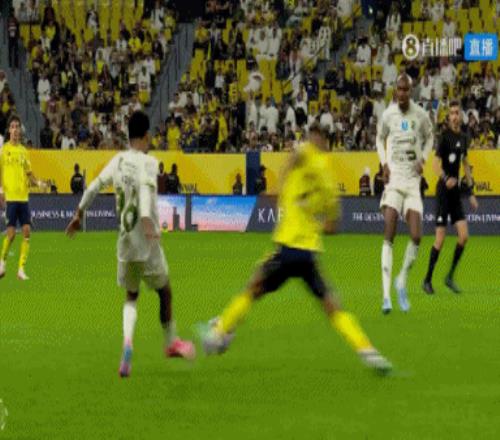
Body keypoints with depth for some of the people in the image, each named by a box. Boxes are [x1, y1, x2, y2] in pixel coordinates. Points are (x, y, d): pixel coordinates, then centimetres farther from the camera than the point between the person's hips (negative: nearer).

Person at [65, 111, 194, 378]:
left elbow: (94, 187, 7)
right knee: (164, 291, 17)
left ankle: (127, 340, -10)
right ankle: (171, 343, 33)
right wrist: (147, 219, -42)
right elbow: (145, 189, -29)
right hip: (147, 244, -5)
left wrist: (79, 215, 19)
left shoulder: (118, 160, 5)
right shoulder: (148, 162, -11)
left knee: (131, 296, 17)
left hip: (125, 242, 5)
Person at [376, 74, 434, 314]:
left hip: (413, 181, 1)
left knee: (416, 237, -10)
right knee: (389, 237, -10)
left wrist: (423, 160, 0)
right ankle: (386, 295, -11)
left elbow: (429, 138, 17)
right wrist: (384, 165, 2)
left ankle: (402, 282, 16)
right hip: (393, 180, -1)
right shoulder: (388, 115, -1)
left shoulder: (421, 115, -1)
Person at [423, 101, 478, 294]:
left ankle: (450, 277, 12)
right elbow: (436, 164, -16)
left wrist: (471, 192, 19)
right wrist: (445, 179, -35)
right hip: (443, 190, -6)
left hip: (455, 190, 6)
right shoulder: (445, 136, -10)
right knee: (440, 238, -8)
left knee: (464, 235, -1)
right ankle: (427, 280, 3)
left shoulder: (464, 137, 11)